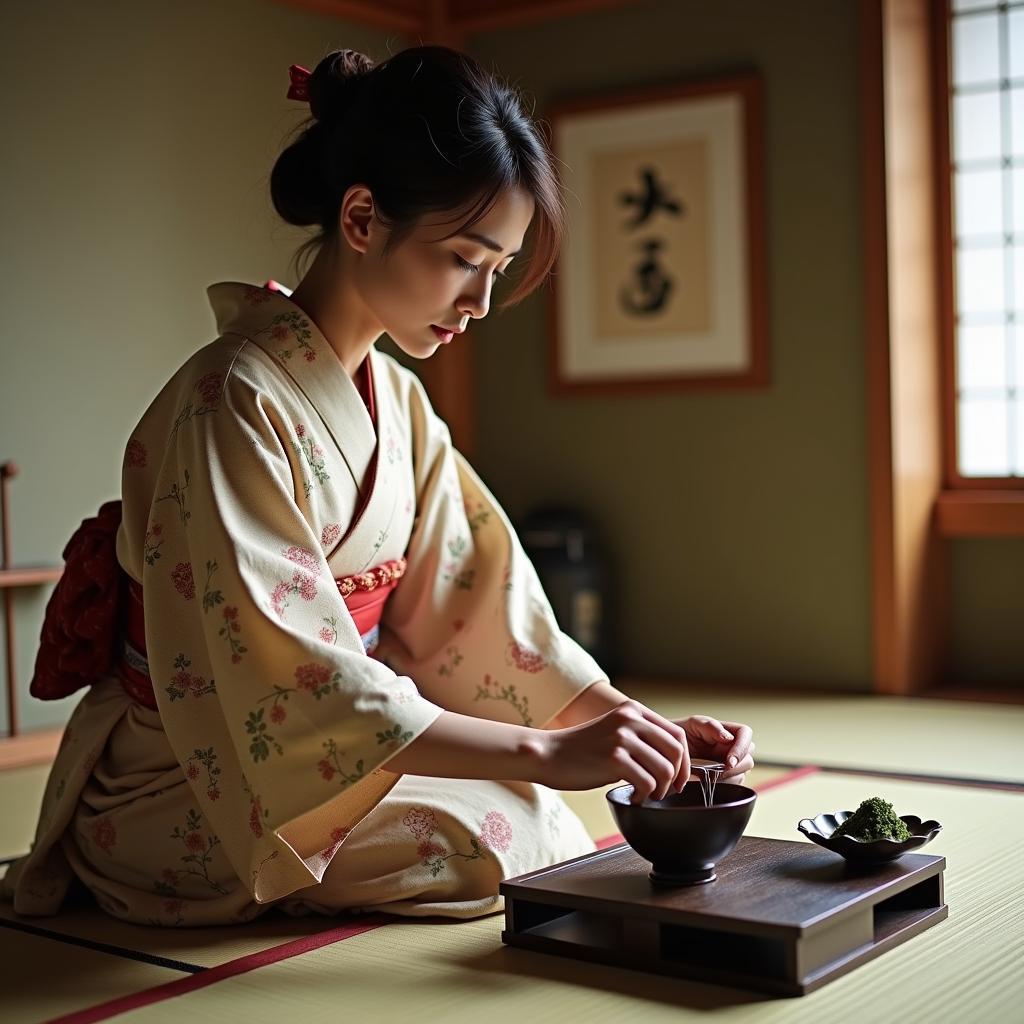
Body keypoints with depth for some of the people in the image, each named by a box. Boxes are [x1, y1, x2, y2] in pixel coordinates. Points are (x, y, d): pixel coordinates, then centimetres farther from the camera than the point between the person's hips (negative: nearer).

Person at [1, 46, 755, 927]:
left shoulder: (396, 400, 3)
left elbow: (483, 604, -1)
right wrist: (549, 755, -35)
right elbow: (300, 688, -31)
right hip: (180, 806, -8)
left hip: (311, 763, 8)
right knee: (513, 831, -14)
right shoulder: (234, 406, -24)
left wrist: (641, 725, -13)